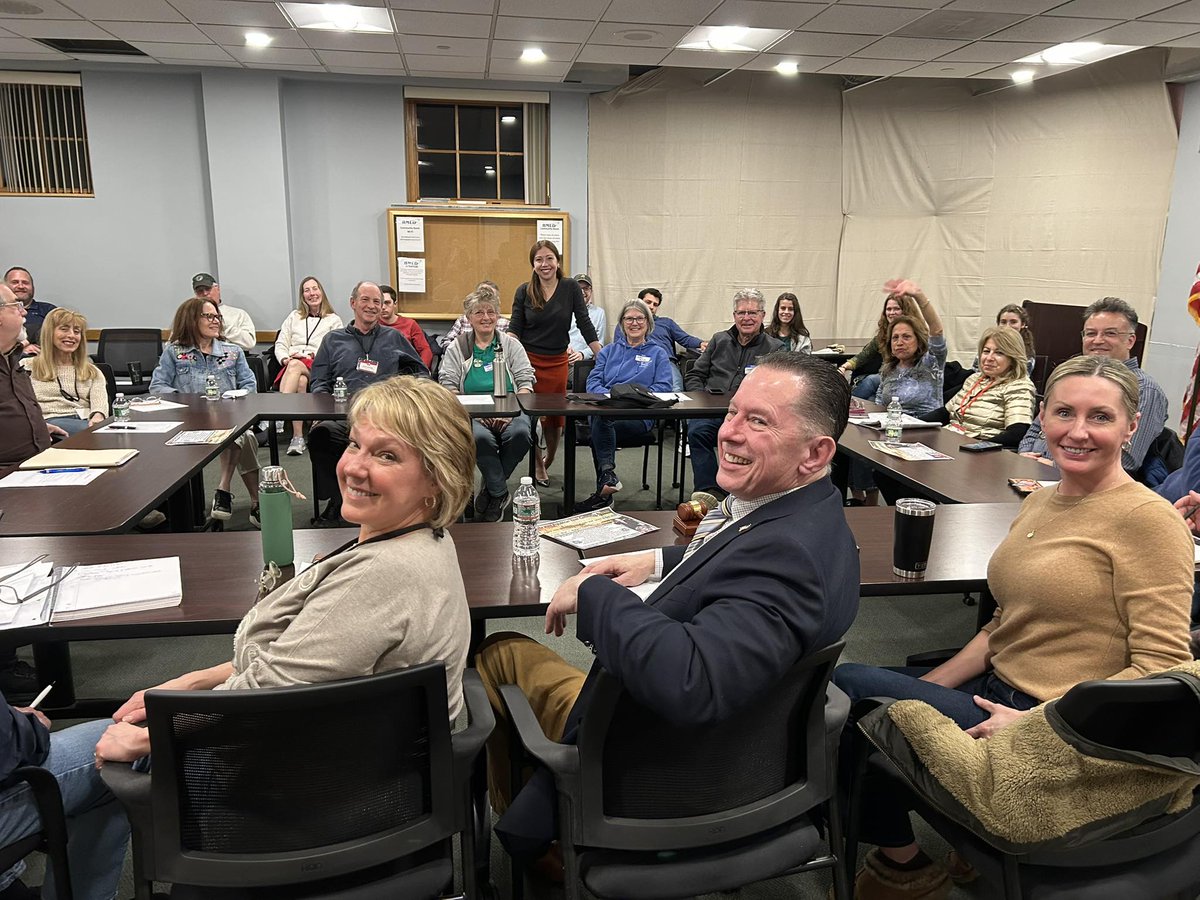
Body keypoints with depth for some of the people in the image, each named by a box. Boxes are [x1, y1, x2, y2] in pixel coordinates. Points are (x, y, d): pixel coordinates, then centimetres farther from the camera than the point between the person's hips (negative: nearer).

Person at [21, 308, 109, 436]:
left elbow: (100, 402, 4)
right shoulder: (27, 367, 21)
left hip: (86, 422, 2)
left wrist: (97, 417, -21)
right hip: (51, 422, -2)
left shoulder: (93, 372, 25)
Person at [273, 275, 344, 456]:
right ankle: (297, 437, -48)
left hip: (318, 367, -2)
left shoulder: (334, 320, 18)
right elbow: (280, 344, 19)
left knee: (296, 366, -39)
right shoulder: (294, 316, 29)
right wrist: (285, 358, -3)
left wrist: (314, 356, -11)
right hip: (291, 365, 2)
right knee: (300, 381, -37)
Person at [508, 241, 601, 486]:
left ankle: (548, 461, 31)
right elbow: (514, 329, -2)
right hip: (528, 360, 0)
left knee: (556, 416, 5)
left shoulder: (570, 287, -3)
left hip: (557, 362, 1)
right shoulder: (524, 291, -2)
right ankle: (537, 464, 21)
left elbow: (585, 324, -3)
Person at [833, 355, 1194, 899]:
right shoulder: (1038, 503, 11)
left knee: (850, 688, -15)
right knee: (841, 687, -4)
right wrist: (928, 687, 2)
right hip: (994, 694, 8)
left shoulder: (1148, 518, -13)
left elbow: (1162, 666, -16)